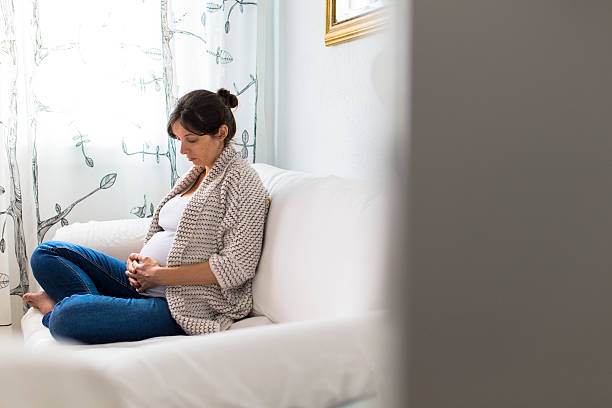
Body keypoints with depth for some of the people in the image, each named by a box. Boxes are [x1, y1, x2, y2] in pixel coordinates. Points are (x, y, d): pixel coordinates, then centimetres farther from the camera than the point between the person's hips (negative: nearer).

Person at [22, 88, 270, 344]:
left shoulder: (242, 181, -11)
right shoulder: (195, 174, 16)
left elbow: (236, 266, -19)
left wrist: (159, 275, -16)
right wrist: (140, 262, 1)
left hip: (186, 305, -9)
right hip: (146, 284, 10)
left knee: (66, 321, -26)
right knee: (46, 253, 6)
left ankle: (58, 308, 5)